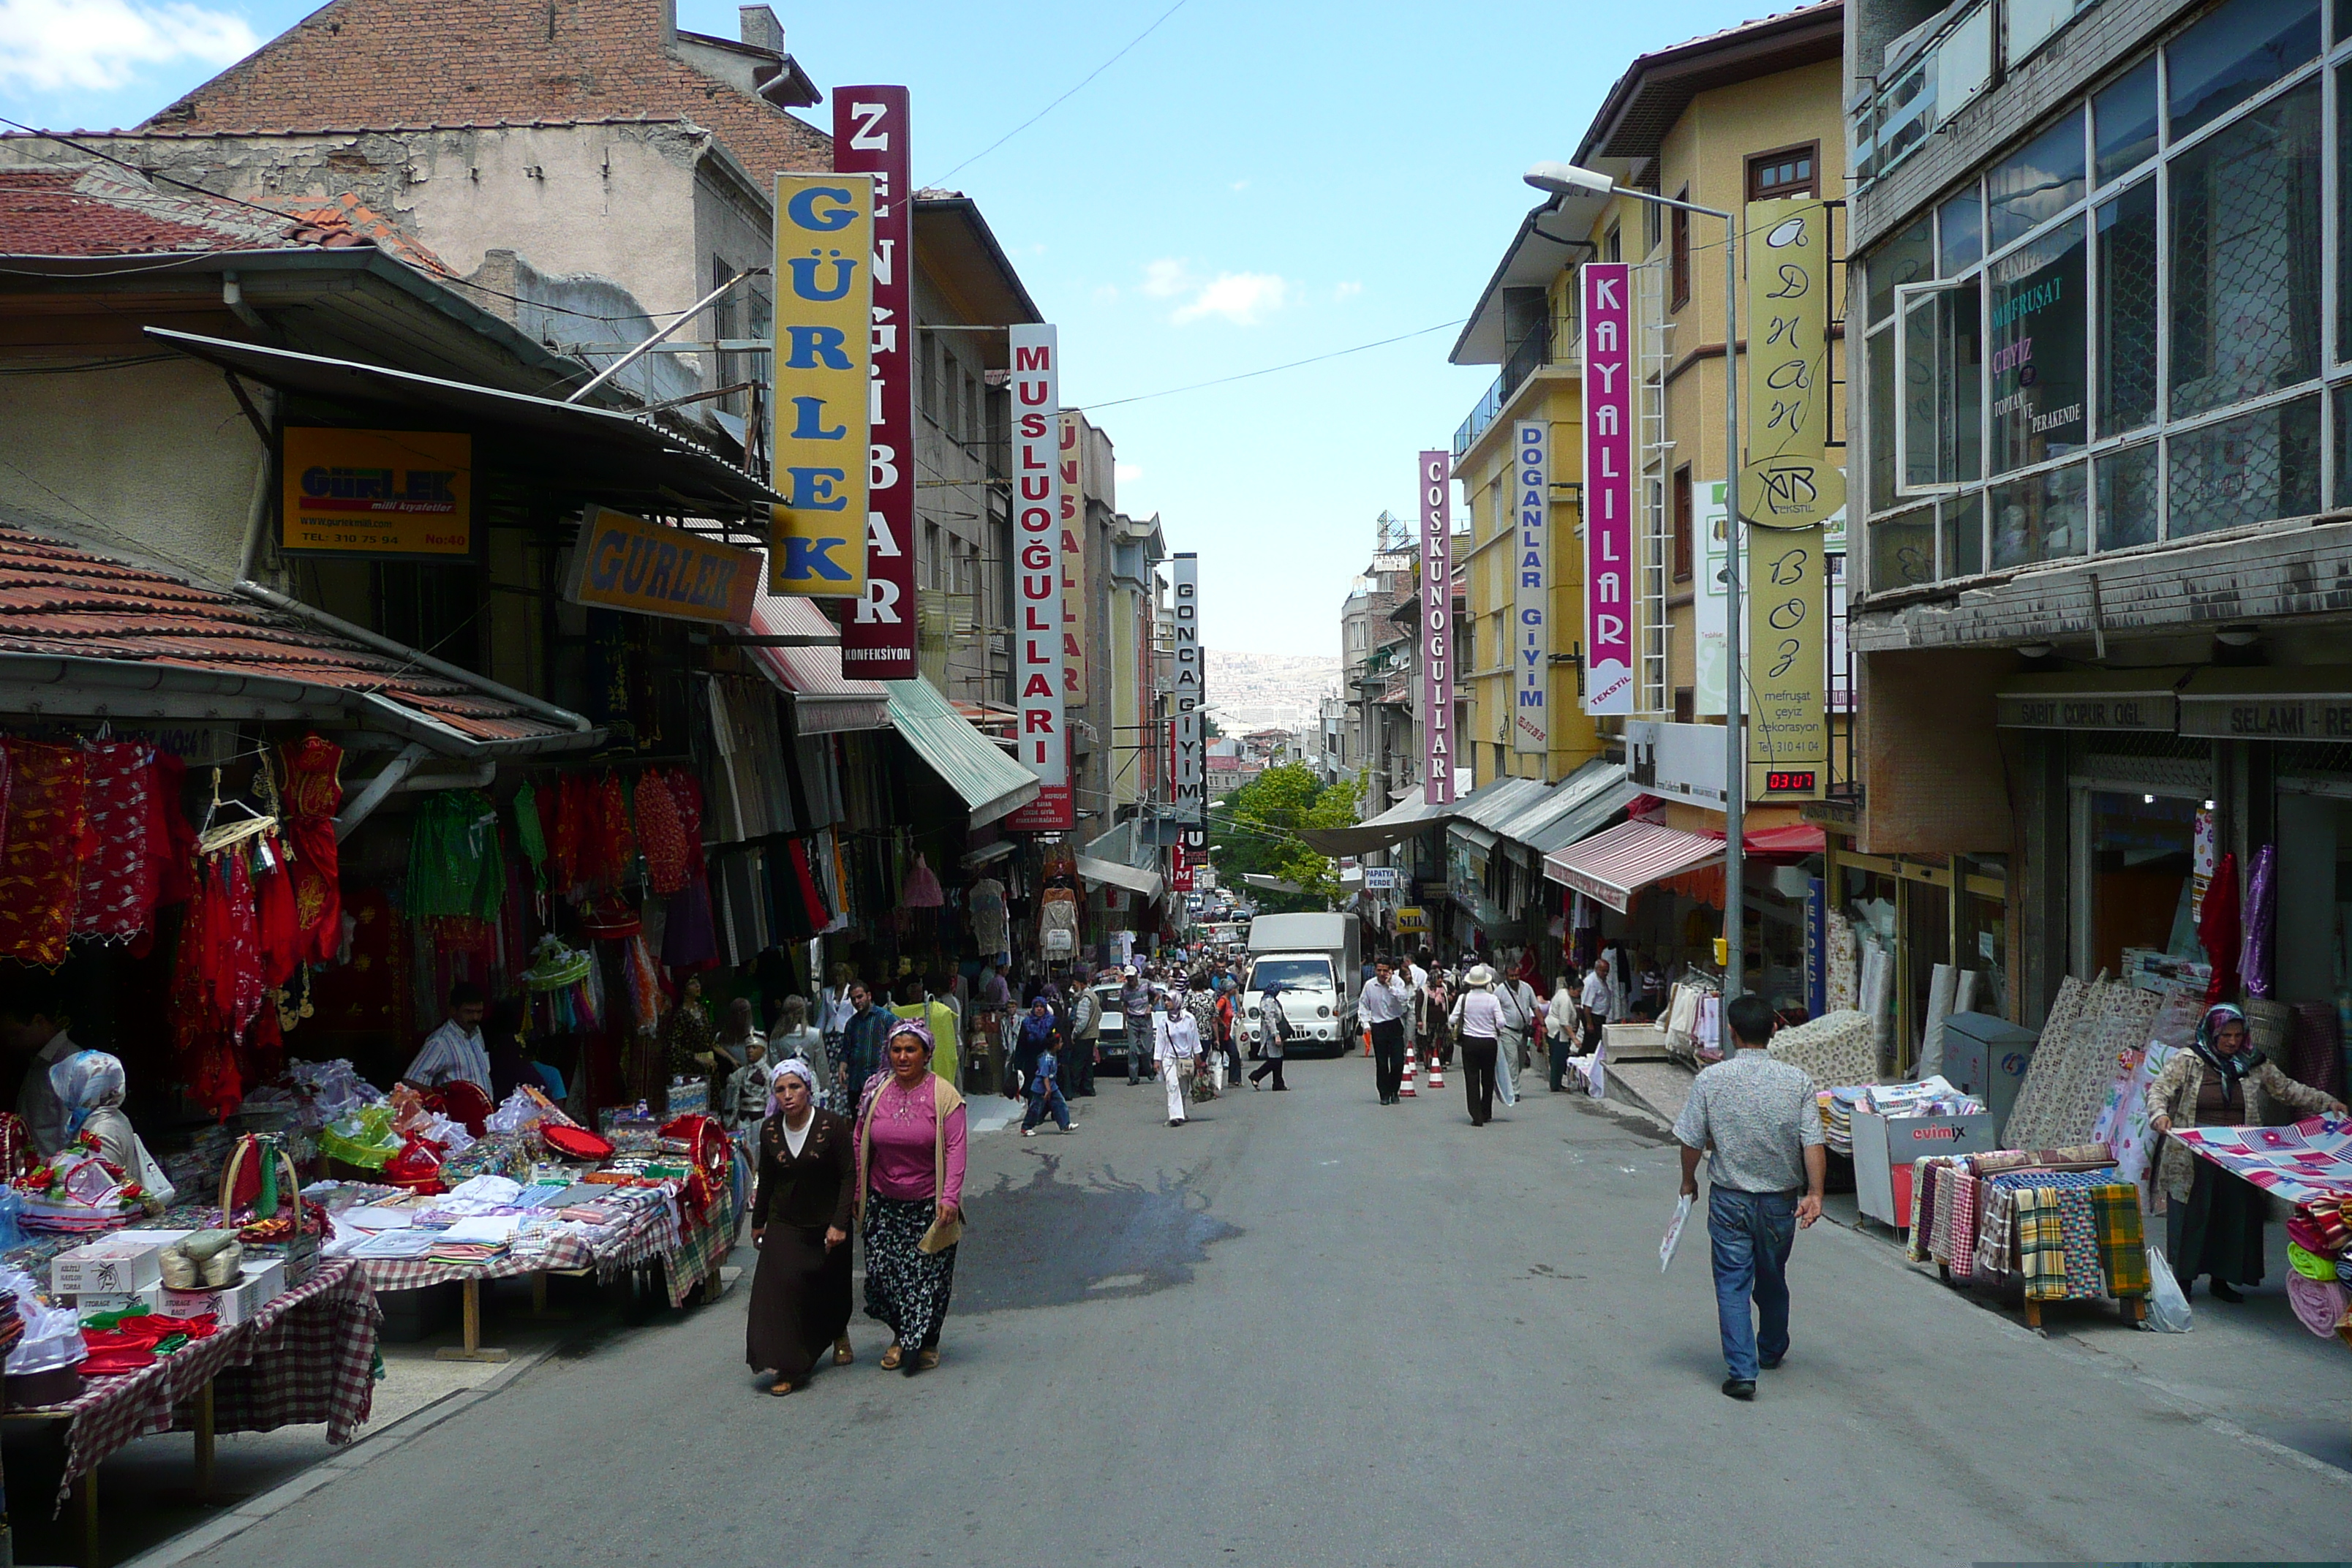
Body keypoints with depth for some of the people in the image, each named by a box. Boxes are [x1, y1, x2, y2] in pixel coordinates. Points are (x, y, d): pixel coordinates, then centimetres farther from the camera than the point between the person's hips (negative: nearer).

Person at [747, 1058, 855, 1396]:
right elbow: (766, 1180, 11)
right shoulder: (770, 1130, -2)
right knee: (781, 1285, -15)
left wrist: (839, 1224, -17)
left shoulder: (832, 1124, -14)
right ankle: (787, 1368, -11)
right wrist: (758, 1222, 17)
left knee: (831, 1289, 12)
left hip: (826, 1225, -2)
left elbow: (848, 1176, -12)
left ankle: (839, 1333, 46)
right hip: (784, 1225, 2)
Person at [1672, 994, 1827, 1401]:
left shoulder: (1710, 1079, -10)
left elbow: (1691, 1141, -5)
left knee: (1732, 1284, 3)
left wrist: (1689, 1182, 10)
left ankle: (1742, 1371, -6)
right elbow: (1813, 1143, -12)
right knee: (1772, 1280, 21)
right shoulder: (1797, 1080, -7)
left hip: (1729, 1199, -2)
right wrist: (1815, 1193, -10)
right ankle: (1771, 1352, 41)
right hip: (1780, 1198, 2)